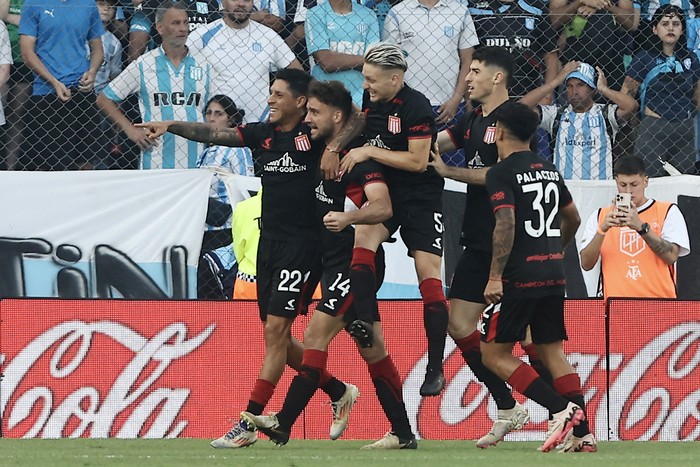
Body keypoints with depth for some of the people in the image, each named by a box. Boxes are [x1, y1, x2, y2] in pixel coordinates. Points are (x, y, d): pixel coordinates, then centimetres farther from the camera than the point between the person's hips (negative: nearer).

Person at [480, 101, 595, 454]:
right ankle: (583, 434, -1)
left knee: (494, 354, -1)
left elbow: (506, 225, -19)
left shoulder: (501, 173, -8)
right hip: (554, 275, 7)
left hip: (519, 278, -7)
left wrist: (495, 276, -19)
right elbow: (573, 218, 25)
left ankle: (560, 409, -15)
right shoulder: (550, 170, 15)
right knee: (552, 352, 10)